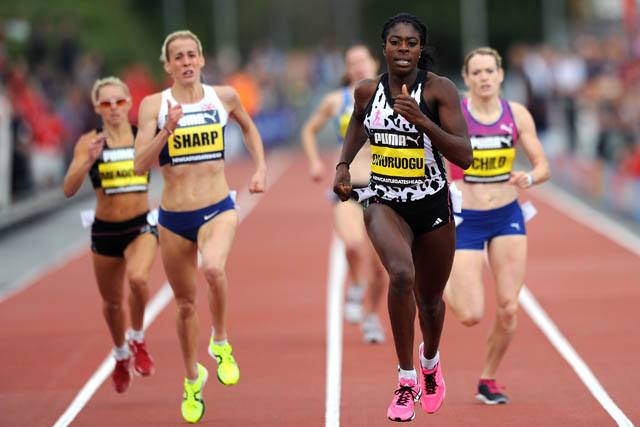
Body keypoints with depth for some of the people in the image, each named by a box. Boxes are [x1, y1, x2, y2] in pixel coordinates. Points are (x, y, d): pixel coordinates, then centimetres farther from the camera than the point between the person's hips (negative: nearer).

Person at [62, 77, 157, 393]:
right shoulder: (89, 142, -7)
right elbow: (69, 189, -15)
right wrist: (89, 160, -31)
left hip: (142, 225, -1)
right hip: (105, 230, 1)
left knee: (137, 278, -31)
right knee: (112, 302, 17)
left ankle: (137, 340, -3)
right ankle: (121, 356, 47)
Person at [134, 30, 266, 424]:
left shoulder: (224, 97, 1)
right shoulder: (154, 105, -5)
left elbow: (249, 127, 23)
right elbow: (141, 164, -13)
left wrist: (261, 169, 13)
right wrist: (168, 129, -25)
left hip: (218, 210, -1)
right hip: (174, 217, 1)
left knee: (213, 268, -34)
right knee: (186, 304, 13)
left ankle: (221, 343, -9)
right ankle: (193, 377, 37)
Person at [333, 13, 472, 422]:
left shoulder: (439, 89, -13)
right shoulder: (367, 91, -2)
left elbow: (464, 156, -20)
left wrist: (421, 119, -30)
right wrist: (343, 164, 11)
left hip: (432, 204, 0)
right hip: (384, 201, 0)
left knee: (430, 300, 17)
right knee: (401, 273, -31)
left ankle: (430, 358, 53)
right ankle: (406, 379, -20)